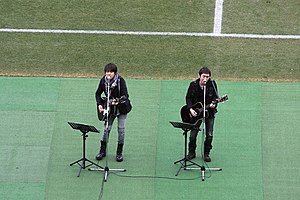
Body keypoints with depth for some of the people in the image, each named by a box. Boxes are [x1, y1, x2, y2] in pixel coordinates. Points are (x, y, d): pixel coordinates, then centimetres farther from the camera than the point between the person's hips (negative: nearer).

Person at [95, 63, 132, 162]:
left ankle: (119, 153, 12)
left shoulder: (120, 80, -20)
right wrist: (99, 104, -8)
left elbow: (125, 95, -25)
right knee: (106, 128, 2)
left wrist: (118, 101, -43)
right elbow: (98, 93, 6)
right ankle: (102, 151, 17)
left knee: (121, 129, -1)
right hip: (109, 108, 3)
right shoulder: (103, 80, -9)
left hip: (121, 108, -3)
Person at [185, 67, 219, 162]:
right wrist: (191, 109, -14)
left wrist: (214, 104, -21)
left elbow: (215, 96, -1)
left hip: (209, 112, 0)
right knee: (193, 134, -2)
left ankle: (206, 153, 16)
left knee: (209, 134, -3)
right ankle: (191, 152, 19)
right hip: (195, 112, 0)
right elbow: (188, 98, -1)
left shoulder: (212, 84, -8)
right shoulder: (193, 85, -8)